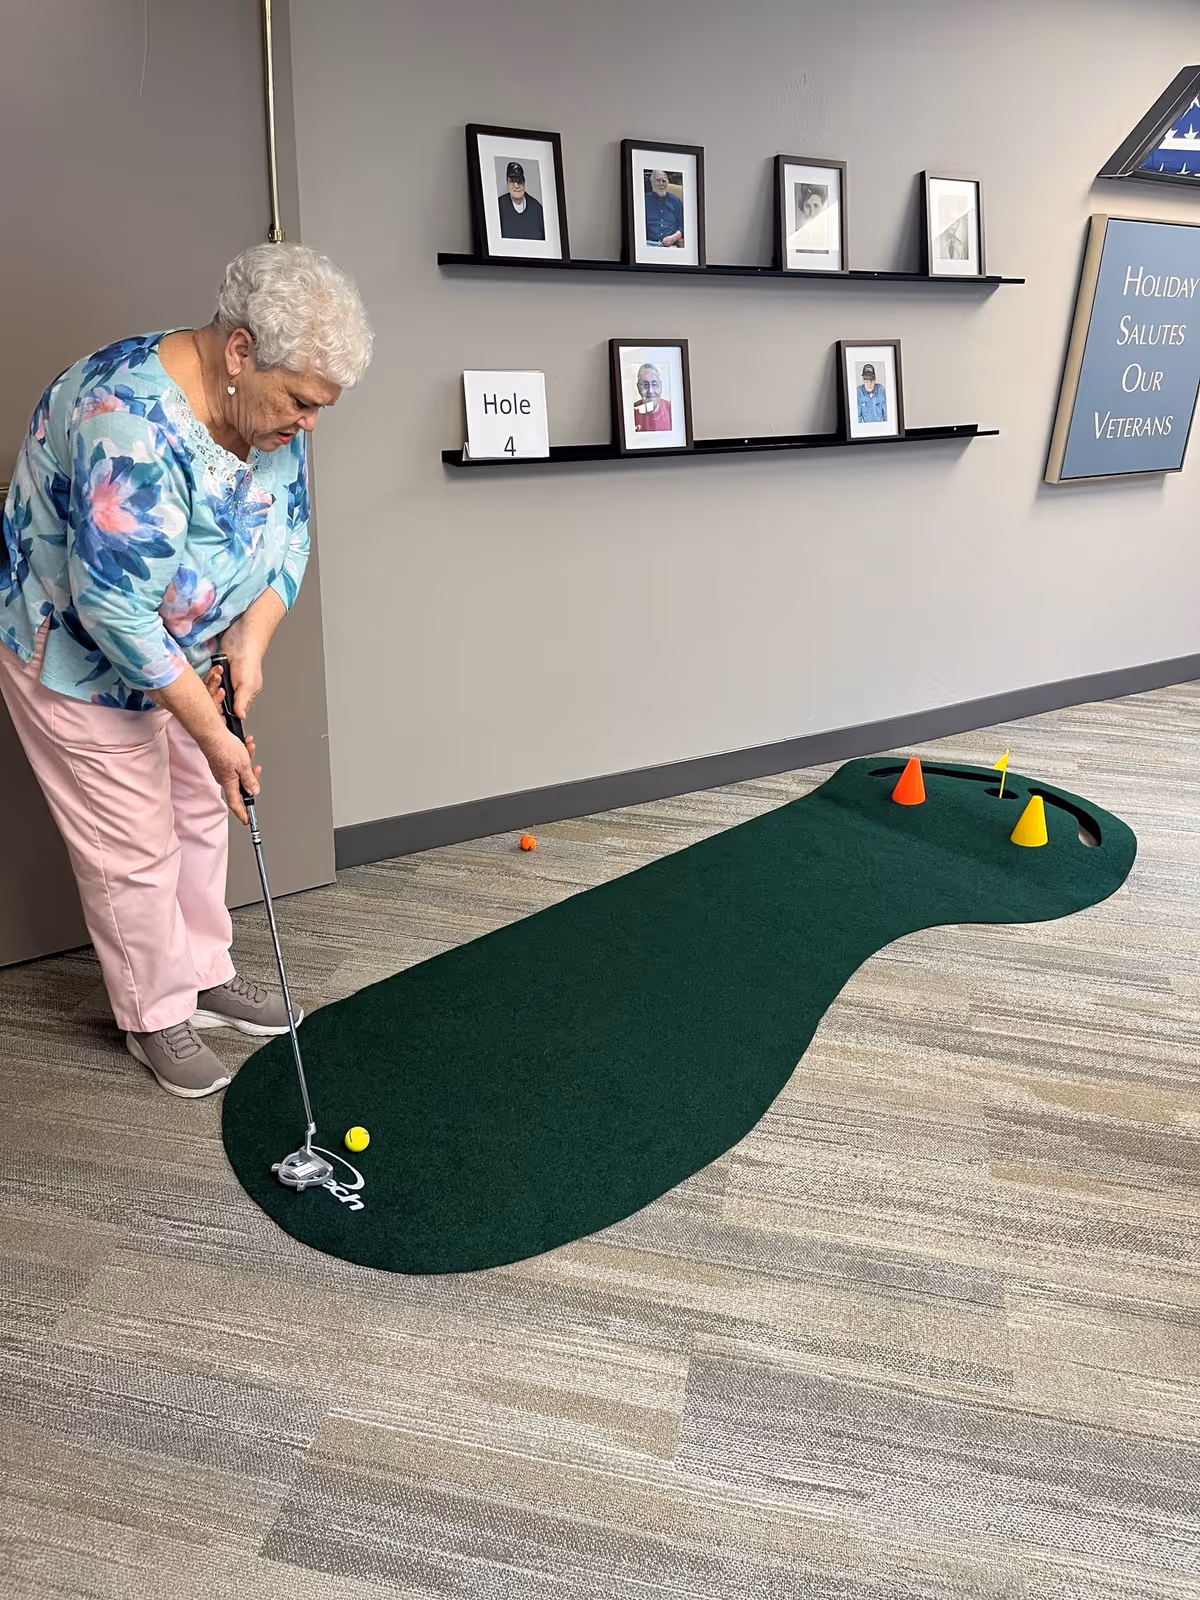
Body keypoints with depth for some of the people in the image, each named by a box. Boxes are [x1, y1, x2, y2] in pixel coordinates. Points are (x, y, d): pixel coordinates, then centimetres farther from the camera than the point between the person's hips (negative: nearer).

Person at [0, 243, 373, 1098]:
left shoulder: (266, 403, -10)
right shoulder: (132, 422, -35)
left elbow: (289, 530, -1)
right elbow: (116, 610, -34)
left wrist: (251, 642, -16)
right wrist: (213, 731, -28)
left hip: (181, 646, 8)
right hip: (75, 652, -8)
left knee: (201, 811, 16)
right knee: (134, 844, 3)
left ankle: (206, 975, 35)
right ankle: (155, 1014, 24)